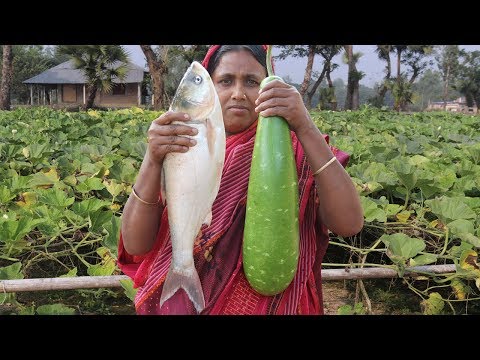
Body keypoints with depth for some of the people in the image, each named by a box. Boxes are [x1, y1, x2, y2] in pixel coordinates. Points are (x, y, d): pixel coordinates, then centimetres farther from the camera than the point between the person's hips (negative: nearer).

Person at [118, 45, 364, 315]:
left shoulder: (293, 149, -9)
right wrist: (153, 160, -29)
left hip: (273, 304, 0)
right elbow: (136, 245, -14)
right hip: (184, 303, 1)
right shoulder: (180, 152, -6)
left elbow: (349, 224, -24)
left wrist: (306, 128, -31)